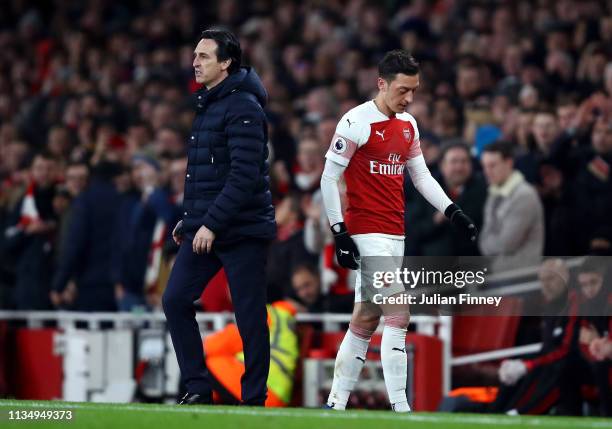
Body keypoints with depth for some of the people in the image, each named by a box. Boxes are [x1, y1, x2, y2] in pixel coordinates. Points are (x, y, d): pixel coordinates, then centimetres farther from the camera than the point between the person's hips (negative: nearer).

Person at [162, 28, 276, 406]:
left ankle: (253, 400, 7)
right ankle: (198, 388, 8)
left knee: (250, 317, -1)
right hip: (204, 229, 9)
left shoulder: (243, 107, -14)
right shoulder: (207, 105, 15)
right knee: (175, 300, 1)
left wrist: (212, 224, -23)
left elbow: (244, 176, -21)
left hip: (243, 232, -9)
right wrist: (191, 219, 18)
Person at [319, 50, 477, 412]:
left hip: (395, 234, 8)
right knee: (398, 315, -14)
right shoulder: (356, 122, -11)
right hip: (368, 232, -8)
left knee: (366, 318, 9)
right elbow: (329, 178, -10)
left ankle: (336, 404, 16)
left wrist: (453, 212, 9)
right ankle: (400, 408, -14)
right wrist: (340, 233, -14)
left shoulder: (409, 124, 12)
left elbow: (421, 176, 20)